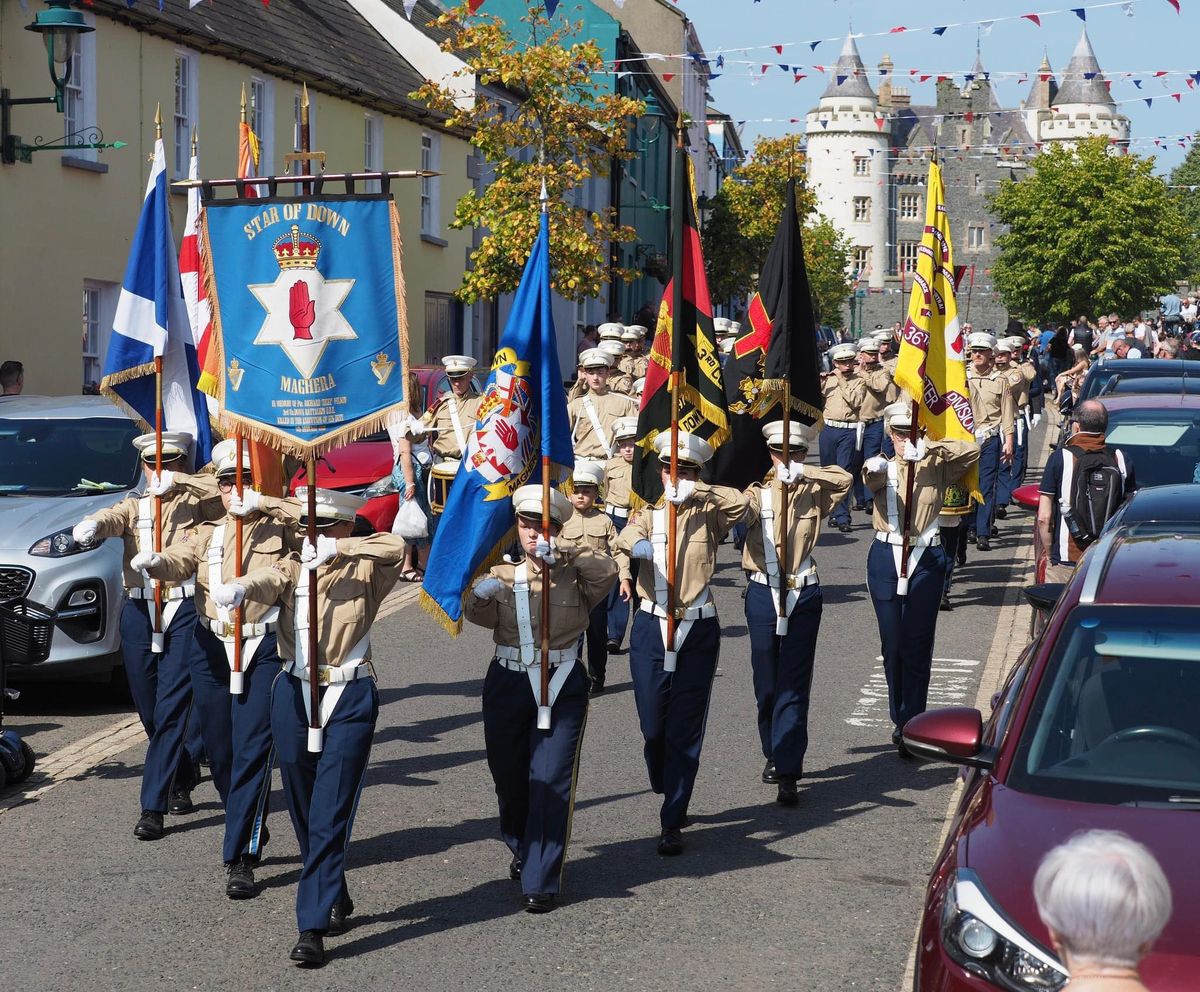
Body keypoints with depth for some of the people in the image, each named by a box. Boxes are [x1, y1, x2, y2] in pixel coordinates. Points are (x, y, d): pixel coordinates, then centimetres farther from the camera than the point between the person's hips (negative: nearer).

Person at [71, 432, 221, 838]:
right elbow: (111, 518, -7)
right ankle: (183, 778, 34)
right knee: (149, 710, 11)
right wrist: (90, 526, -31)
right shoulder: (135, 507, 16)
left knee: (172, 709, -12)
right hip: (139, 611, 4)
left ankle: (153, 808, -13)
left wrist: (178, 482, -24)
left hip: (185, 611, -4)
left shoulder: (197, 503, 7)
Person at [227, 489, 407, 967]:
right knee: (302, 810, 14)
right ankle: (336, 897, 35)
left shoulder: (365, 572, 1)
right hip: (294, 695, 4)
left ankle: (312, 928, -11)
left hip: (349, 699, -4)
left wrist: (336, 549, -28)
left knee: (330, 815, -10)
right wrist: (236, 588, -38)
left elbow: (395, 547, -21)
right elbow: (266, 581, -15)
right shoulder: (293, 568, 8)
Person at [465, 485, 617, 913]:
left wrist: (563, 553, -35)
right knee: (509, 777, 15)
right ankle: (523, 849, 42)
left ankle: (541, 880, -7)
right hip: (508, 684, 3)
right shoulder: (503, 576, 5)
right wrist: (480, 594, -35)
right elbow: (476, 613, -12)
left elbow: (608, 572, -22)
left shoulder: (574, 577, -1)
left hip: (561, 687, -3)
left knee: (551, 781, -9)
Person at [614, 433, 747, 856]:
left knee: (685, 730, -2)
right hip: (651, 628, 1)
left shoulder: (708, 515, 5)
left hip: (698, 630, -1)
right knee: (653, 726, 5)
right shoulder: (649, 514, 8)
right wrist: (638, 544, -40)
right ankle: (668, 792, 34)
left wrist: (695, 491, -31)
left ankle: (672, 824, 4)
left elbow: (739, 503, -16)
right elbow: (625, 536, -16)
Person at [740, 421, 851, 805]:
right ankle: (775, 754, 32)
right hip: (763, 595, 1)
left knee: (794, 686, -4)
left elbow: (844, 479, -16)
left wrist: (802, 472, -28)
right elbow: (739, 512, -21)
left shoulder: (814, 493, 4)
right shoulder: (758, 494, 3)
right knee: (766, 683, 11)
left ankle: (788, 774, -7)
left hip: (803, 596, -1)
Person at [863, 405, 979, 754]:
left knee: (917, 646, -2)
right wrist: (875, 466, -46)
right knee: (892, 644, 7)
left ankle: (910, 726, 3)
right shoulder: (884, 468, 4)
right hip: (886, 558, 1)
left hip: (926, 559, -1)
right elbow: (871, 476, -21)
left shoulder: (936, 468, 6)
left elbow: (972, 451, -11)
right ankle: (901, 721, 20)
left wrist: (929, 448, -24)